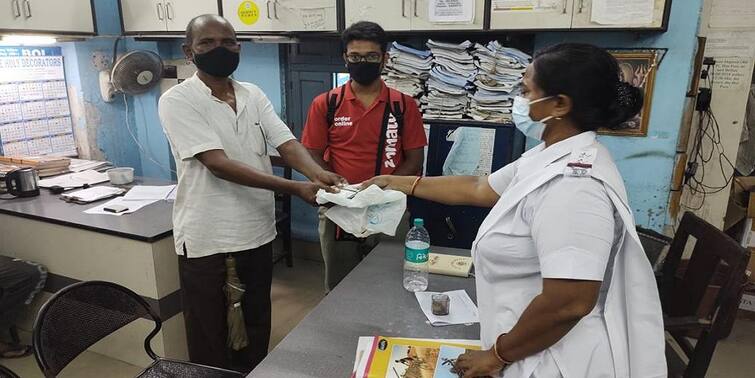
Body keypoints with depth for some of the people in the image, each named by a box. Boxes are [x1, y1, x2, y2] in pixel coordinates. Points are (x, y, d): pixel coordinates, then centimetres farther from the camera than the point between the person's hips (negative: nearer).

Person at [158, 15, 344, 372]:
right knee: (210, 338, 13)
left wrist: (317, 173, -27)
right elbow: (219, 164, -23)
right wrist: (294, 187, -31)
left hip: (257, 234, 5)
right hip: (207, 241, -5)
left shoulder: (254, 95, 5)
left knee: (256, 329, 22)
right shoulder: (177, 101, -13)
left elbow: (286, 143, -4)